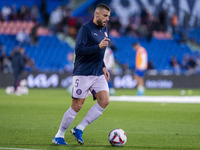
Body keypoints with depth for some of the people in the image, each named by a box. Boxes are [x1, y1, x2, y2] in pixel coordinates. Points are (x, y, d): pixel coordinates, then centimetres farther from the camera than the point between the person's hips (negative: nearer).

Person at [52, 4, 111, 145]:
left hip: (98, 75, 7)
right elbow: (79, 50, -20)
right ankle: (59, 136, 9)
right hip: (83, 74, -7)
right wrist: (98, 47, -26)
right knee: (77, 106, -6)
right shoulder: (86, 29, -9)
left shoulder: (104, 30, 16)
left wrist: (103, 67, 16)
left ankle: (79, 129, 0)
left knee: (104, 101, -10)